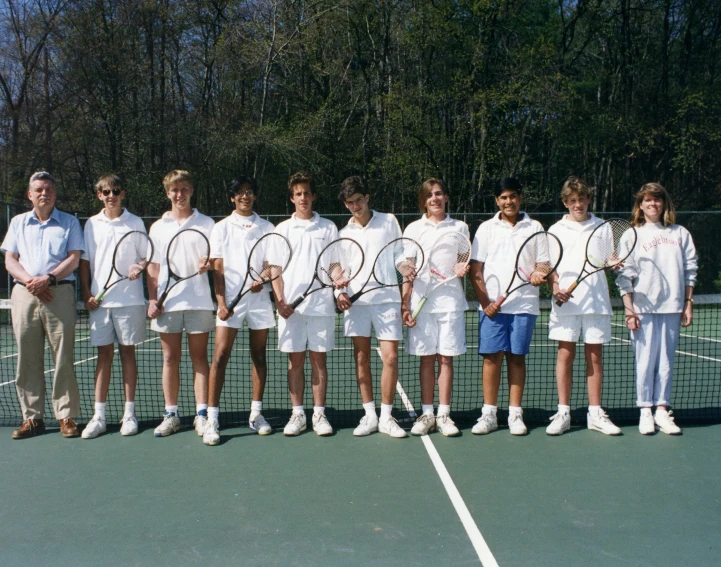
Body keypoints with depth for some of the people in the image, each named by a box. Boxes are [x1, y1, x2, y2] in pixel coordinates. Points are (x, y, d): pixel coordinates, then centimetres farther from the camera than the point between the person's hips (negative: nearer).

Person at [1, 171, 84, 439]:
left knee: (63, 358, -4)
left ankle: (66, 416, 2)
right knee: (28, 359, 2)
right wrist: (29, 281, -8)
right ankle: (32, 417, 10)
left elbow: (74, 259, 1)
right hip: (24, 294, 3)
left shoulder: (69, 222, 10)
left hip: (59, 293, -2)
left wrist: (48, 279, -14)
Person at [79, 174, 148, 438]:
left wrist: (138, 268, -17)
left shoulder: (135, 223, 4)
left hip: (129, 298, -2)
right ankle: (98, 416, 9)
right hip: (100, 300, 2)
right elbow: (85, 262, 10)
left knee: (127, 352, 3)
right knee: (104, 354, 4)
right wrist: (87, 294, 0)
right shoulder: (92, 224, 9)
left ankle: (129, 412, 11)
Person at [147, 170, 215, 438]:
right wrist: (152, 299, 1)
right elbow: (153, 267, 11)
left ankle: (201, 414, 4)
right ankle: (170, 415, 13)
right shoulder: (158, 227, 11)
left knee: (199, 357, 1)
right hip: (167, 302, 2)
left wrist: (207, 264, -18)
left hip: (198, 300, -2)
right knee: (170, 358, 6)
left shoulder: (206, 223, 6)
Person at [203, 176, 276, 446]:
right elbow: (218, 268, 2)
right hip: (230, 300, -2)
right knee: (220, 356, -9)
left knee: (259, 355, 6)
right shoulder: (222, 228, 7)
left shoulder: (266, 228, 11)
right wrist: (221, 302, -9)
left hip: (259, 299, 2)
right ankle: (212, 419, -7)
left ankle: (256, 414, 17)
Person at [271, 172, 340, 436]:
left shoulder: (328, 227, 8)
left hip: (321, 303, 0)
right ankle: (297, 414, 11)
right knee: (295, 360, 4)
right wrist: (280, 300, -6)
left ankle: (319, 414, 10)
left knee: (318, 359, 3)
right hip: (290, 305, 1)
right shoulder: (282, 229, 9)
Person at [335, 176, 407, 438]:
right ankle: (369, 415, 13)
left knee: (390, 357, -7)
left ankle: (386, 417, 3)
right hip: (356, 300, 2)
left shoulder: (388, 221, 7)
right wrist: (340, 291, -4)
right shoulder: (344, 233, 13)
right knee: (362, 358, 4)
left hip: (387, 298, -2)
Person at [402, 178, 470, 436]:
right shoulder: (413, 229, 7)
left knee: (446, 358, 2)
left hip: (451, 300, 0)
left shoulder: (460, 227, 8)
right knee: (426, 359, 4)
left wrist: (463, 268, -11)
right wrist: (405, 304, -2)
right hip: (422, 301, 0)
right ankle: (426, 414, 11)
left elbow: (464, 263, 13)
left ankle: (444, 415, 9)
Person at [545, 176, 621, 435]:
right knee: (565, 355, 1)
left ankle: (595, 414, 14)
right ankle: (563, 413, 8)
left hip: (596, 301, 1)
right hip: (566, 302, -1)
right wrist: (555, 286, -12)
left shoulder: (602, 227, 10)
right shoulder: (556, 230, 8)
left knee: (595, 357, 5)